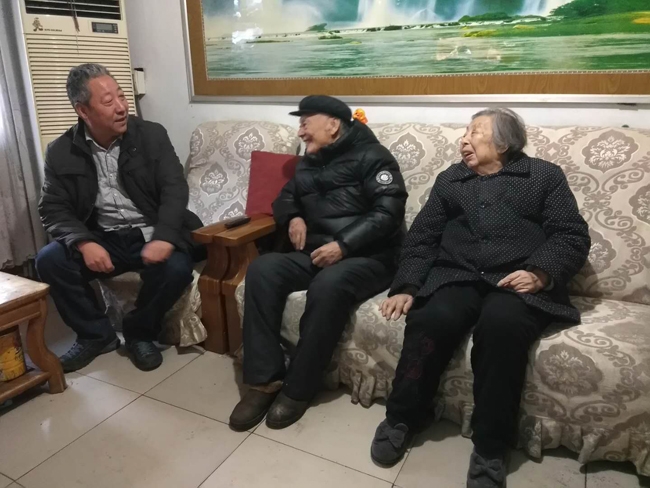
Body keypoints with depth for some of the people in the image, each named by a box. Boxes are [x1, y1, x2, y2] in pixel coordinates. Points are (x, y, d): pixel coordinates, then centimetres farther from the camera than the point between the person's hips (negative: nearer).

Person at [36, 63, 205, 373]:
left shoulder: (152, 135, -4)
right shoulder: (61, 152, 0)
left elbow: (175, 189, -10)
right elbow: (52, 208, -1)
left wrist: (163, 237, -28)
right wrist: (84, 243, -22)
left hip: (149, 234, -2)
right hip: (101, 239, 2)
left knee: (177, 267, -30)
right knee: (50, 261, -22)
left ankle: (139, 332, 0)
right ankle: (96, 335, 1)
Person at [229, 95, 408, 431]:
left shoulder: (371, 157, -2)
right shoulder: (308, 165, 20)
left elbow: (388, 212, -14)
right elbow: (285, 198, 31)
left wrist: (343, 245, -22)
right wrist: (293, 217, 6)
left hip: (368, 256, -6)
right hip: (317, 253, 7)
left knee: (328, 286, -38)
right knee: (262, 270, -20)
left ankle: (298, 388, -21)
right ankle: (264, 380, -19)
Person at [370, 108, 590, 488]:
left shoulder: (545, 176, 16)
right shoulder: (450, 180, 23)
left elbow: (572, 236, 5)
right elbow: (422, 238, 14)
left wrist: (541, 273, -15)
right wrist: (406, 286, -1)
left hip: (519, 283, -2)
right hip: (457, 278, 2)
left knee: (501, 324, -35)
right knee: (430, 320, -30)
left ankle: (490, 447, -19)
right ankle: (402, 418, -8)